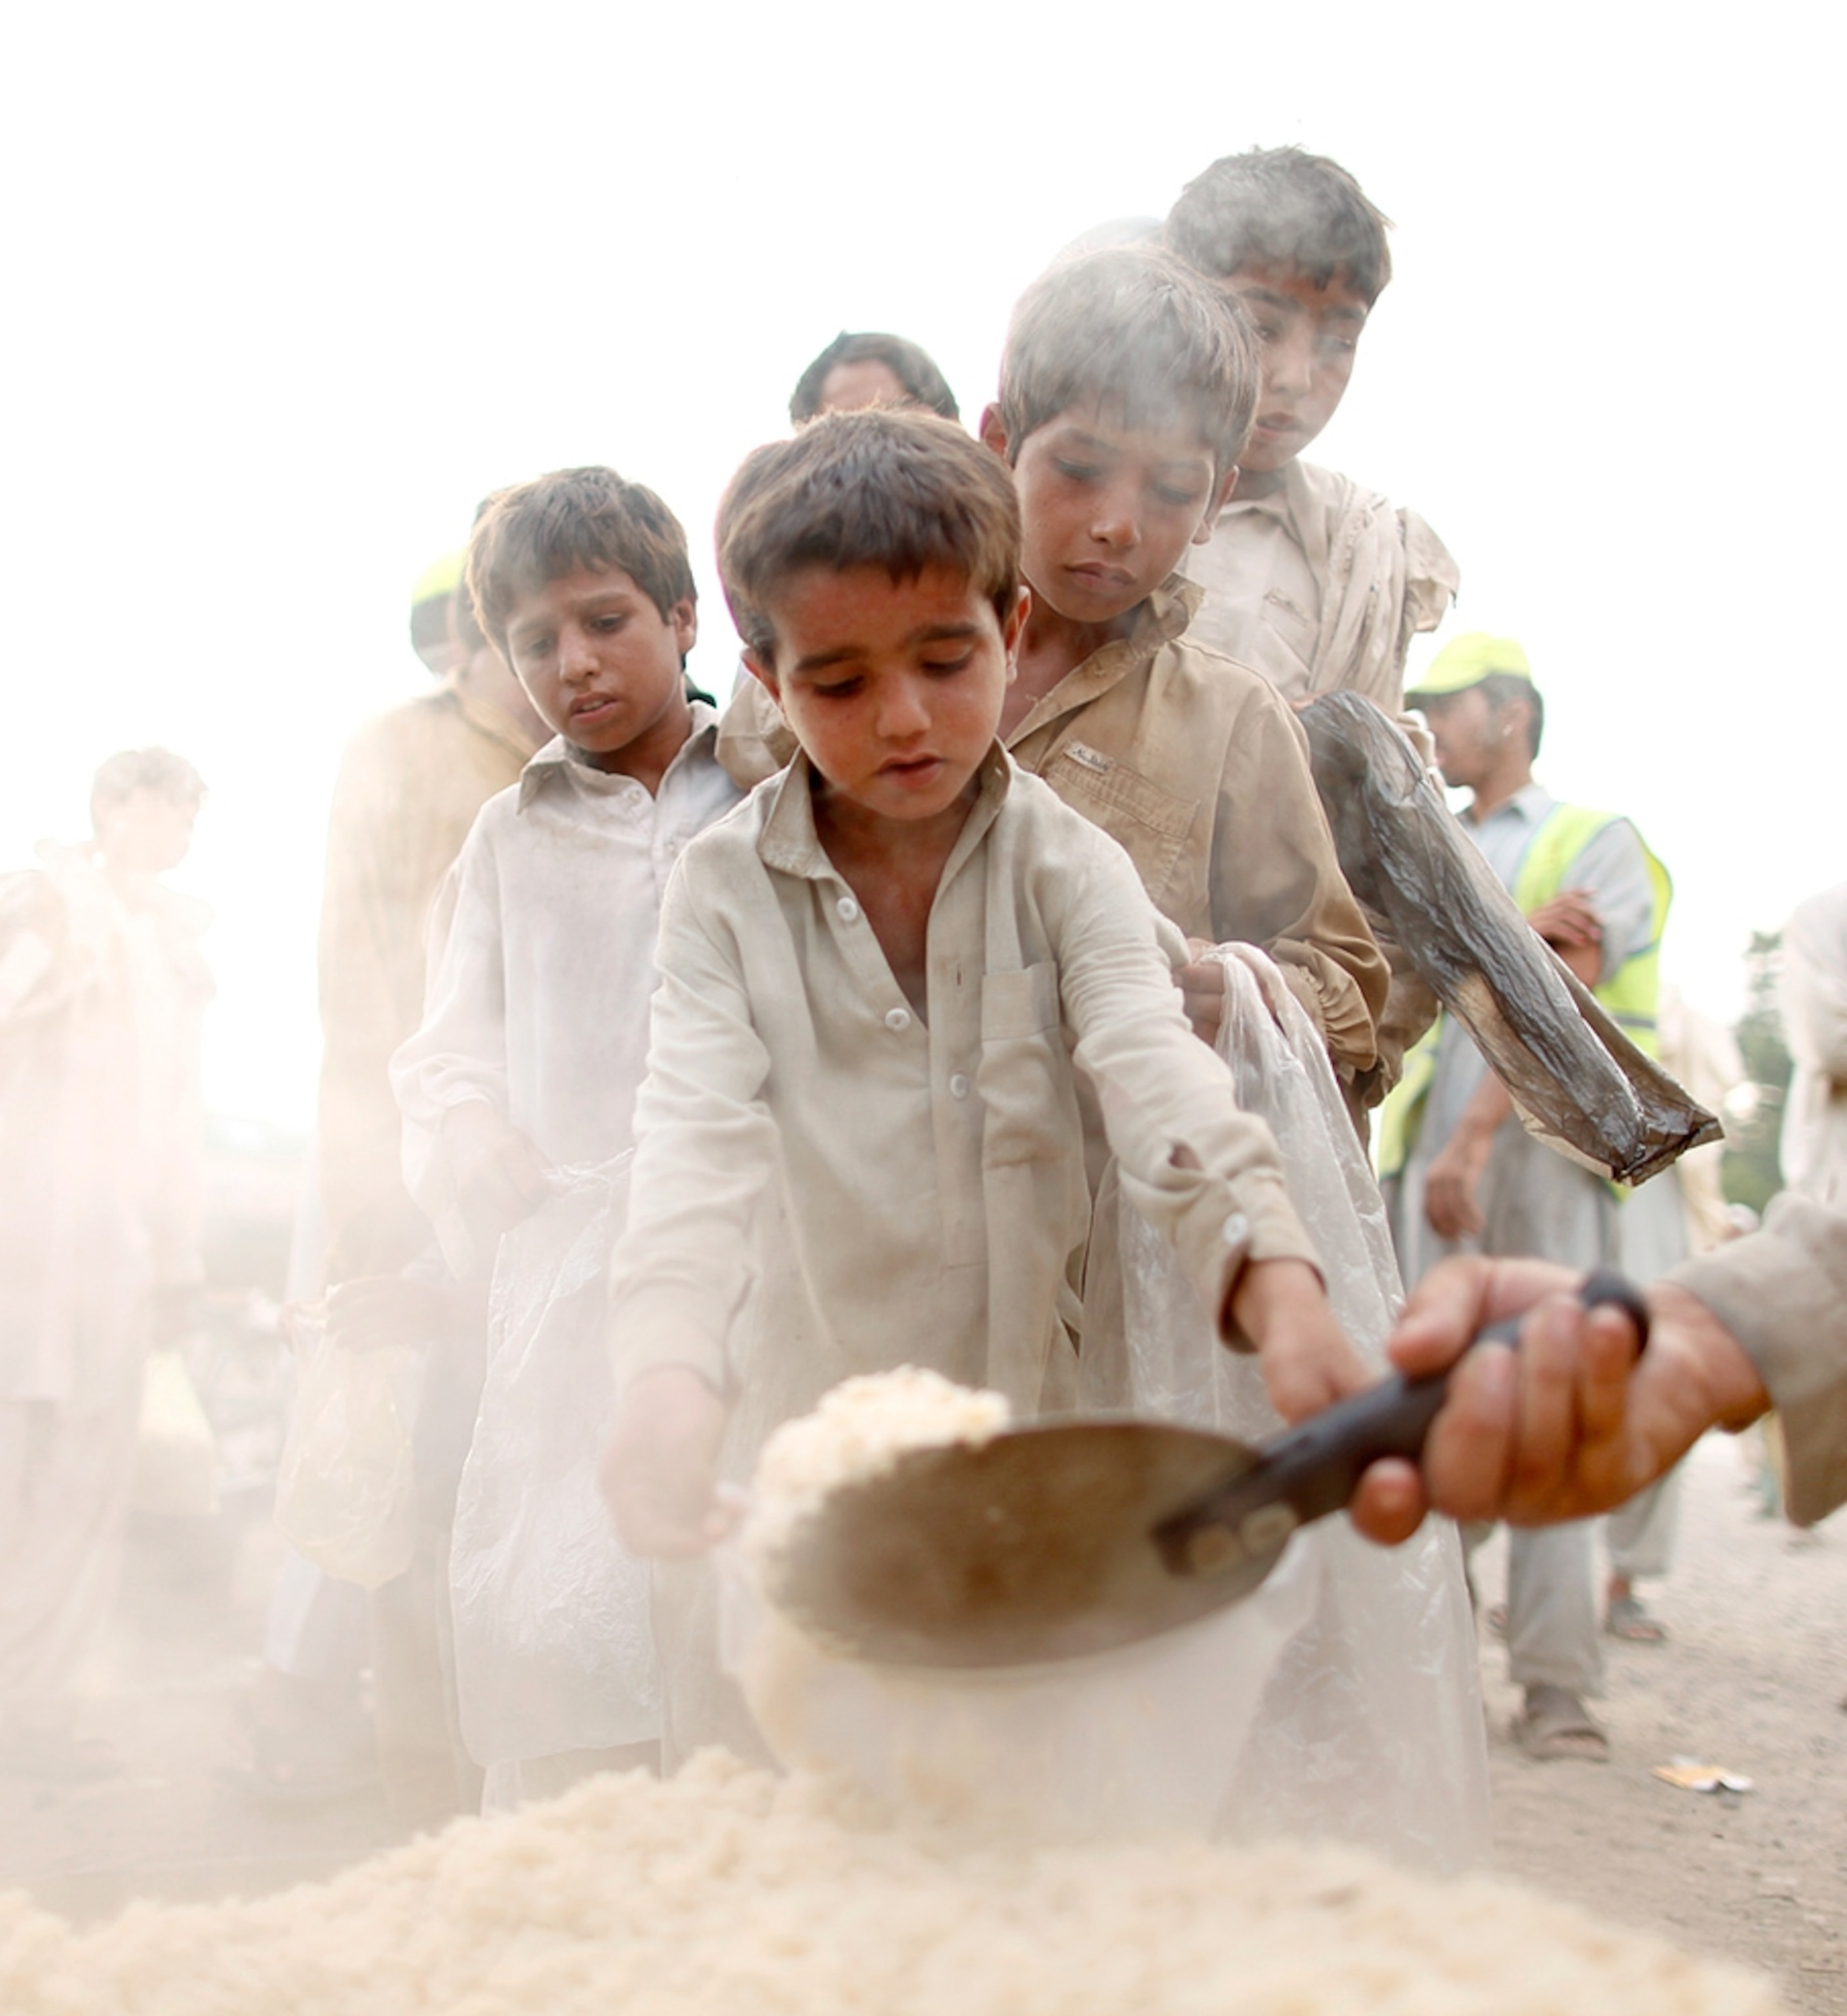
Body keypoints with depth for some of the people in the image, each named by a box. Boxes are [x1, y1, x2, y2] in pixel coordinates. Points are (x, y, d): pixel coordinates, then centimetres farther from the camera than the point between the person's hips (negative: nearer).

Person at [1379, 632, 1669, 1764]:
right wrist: (1516, 929, -9)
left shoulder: (1596, 842, 7)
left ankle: (1558, 1682, -6)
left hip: (1545, 1146, -4)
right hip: (1436, 1147, 4)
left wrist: (1473, 1140, -17)